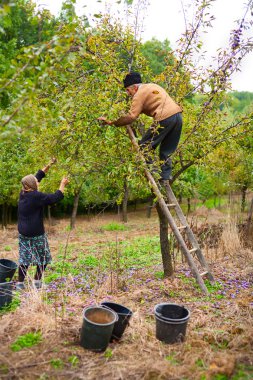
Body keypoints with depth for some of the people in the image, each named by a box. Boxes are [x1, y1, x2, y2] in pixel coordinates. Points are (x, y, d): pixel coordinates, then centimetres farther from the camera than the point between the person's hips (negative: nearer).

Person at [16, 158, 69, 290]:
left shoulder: (23, 193, 4)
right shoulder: (36, 196, -19)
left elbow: (38, 176, 12)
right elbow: (55, 198, -16)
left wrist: (50, 165, 16)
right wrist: (62, 184, -3)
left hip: (23, 233, 8)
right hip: (36, 234, -7)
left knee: (24, 257, 13)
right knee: (43, 258, 10)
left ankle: (20, 283, 16)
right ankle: (37, 281, 16)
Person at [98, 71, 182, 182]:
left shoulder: (140, 94, -2)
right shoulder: (152, 86, 24)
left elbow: (131, 116, -12)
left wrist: (111, 122, -9)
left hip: (165, 118, -9)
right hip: (178, 114, 9)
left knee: (144, 146, 4)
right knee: (166, 151, 17)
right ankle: (165, 176, 16)